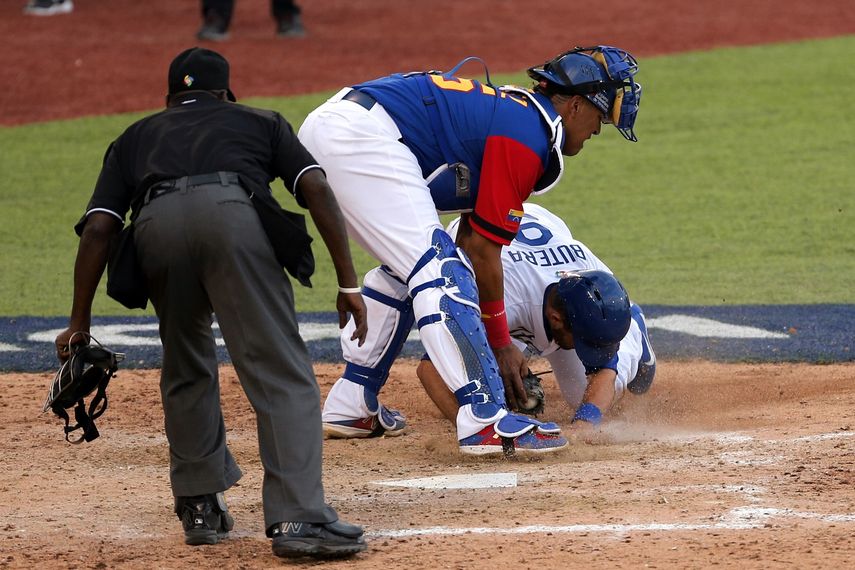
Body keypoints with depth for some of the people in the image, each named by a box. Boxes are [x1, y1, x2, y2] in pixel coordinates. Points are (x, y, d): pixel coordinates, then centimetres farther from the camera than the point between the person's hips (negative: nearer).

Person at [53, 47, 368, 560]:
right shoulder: (260, 122, 35)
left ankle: (200, 506, 27)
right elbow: (316, 189, 17)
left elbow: (98, 228, 23)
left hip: (155, 226, 2)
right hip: (230, 211, -2)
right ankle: (297, 516, -19)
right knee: (281, 372, -5)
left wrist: (79, 324, 23)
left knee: (186, 368, 25)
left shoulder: (136, 138, 38)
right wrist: (349, 284, 14)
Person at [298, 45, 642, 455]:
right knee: (439, 269, -12)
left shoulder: (513, 110, 23)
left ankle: (350, 406, 26)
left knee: (404, 268, 23)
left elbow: (470, 237, 23)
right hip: (362, 136, -11)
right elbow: (482, 250, -6)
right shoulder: (529, 137, -7)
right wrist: (500, 343, 3)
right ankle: (486, 421, -19)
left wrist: (497, 340, 22)